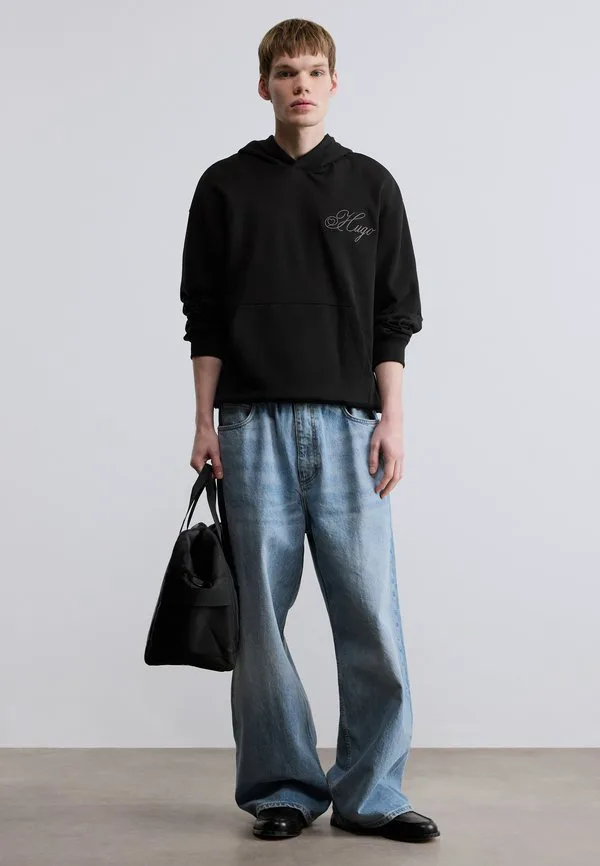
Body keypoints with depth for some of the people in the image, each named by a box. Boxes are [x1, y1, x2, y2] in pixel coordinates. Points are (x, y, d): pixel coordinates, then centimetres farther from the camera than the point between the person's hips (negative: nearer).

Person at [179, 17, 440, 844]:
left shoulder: (370, 185, 8)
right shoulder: (225, 186, 7)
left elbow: (393, 316, 6)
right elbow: (204, 317, 5)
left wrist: (392, 420, -3)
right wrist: (205, 423, -2)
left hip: (347, 424, 0)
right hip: (253, 426, 0)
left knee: (369, 610, -2)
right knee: (260, 612, 3)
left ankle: (371, 790, 9)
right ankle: (283, 786, 15)